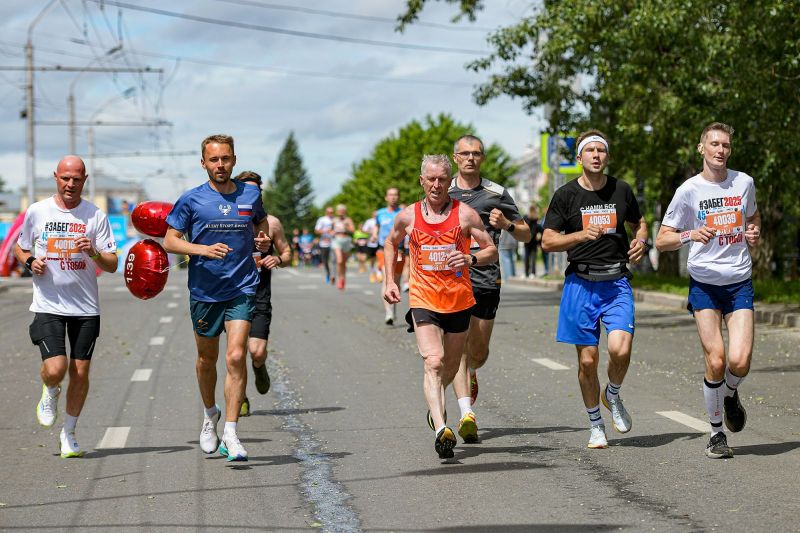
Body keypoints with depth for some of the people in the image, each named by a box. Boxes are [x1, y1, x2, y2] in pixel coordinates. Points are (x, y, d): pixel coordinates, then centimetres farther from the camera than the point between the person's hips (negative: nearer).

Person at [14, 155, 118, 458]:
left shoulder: (96, 216, 0)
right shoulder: (37, 212, 2)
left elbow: (112, 265, 0)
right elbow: (19, 248, 17)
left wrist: (94, 253, -21)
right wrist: (30, 261, -5)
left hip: (86, 307, 1)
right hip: (48, 306, -1)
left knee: (80, 372, 3)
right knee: (55, 370, -16)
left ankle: (69, 433, 22)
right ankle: (50, 393, 21)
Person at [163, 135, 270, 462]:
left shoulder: (251, 195, 5)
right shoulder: (191, 200, -3)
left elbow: (261, 223, 26)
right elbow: (170, 241, -2)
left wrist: (263, 240, 4)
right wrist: (203, 250, -18)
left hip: (242, 289, 0)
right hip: (204, 290, 0)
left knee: (236, 356, -15)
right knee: (207, 358, 14)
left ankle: (230, 433, -12)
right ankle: (210, 414, 41)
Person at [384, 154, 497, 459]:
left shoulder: (465, 214, -3)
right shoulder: (408, 216, 1)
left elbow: (492, 251, 0)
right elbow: (390, 243, 21)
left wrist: (471, 259, -21)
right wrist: (389, 281, 13)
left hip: (459, 301, 1)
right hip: (423, 300, -1)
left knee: (450, 367, 16)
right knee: (433, 362, -19)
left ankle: (435, 405, 47)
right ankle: (441, 430, -30)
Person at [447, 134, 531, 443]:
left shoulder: (497, 194, 8)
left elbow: (526, 235, 13)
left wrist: (506, 224, -7)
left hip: (486, 279, 1)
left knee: (479, 353, 7)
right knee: (457, 347, -13)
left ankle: (470, 373, 43)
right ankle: (467, 414, -18)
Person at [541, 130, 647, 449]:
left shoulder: (621, 191, 7)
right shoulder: (566, 195, 0)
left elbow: (639, 222, 24)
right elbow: (547, 241, -1)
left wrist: (641, 241, 2)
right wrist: (581, 235, -16)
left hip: (617, 282, 1)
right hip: (580, 283, -1)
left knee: (620, 349, -19)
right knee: (587, 360, 0)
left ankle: (613, 396, 13)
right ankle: (595, 425, 19)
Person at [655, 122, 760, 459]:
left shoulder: (744, 183, 5)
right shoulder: (689, 190, -4)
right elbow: (661, 241, -3)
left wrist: (754, 233, 3)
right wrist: (690, 235, -22)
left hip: (740, 282, 2)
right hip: (704, 283, -2)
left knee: (740, 360, -13)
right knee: (715, 361, -9)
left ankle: (731, 394, 23)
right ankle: (716, 432, 10)